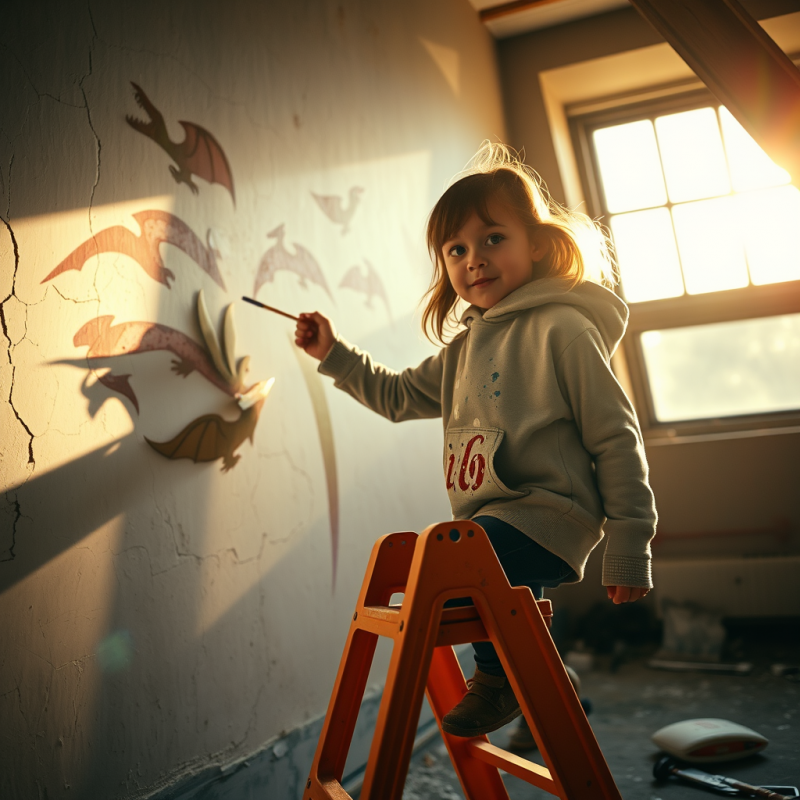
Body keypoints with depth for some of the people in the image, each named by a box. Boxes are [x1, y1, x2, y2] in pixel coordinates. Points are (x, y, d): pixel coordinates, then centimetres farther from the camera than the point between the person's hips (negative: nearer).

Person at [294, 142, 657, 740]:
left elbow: (616, 439, -11)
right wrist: (334, 354, 19)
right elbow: (400, 396, 27)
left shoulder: (561, 328, -9)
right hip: (486, 523, 9)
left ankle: (500, 672, 3)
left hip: (546, 513, -9)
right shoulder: (463, 347, 15)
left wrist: (628, 549, -12)